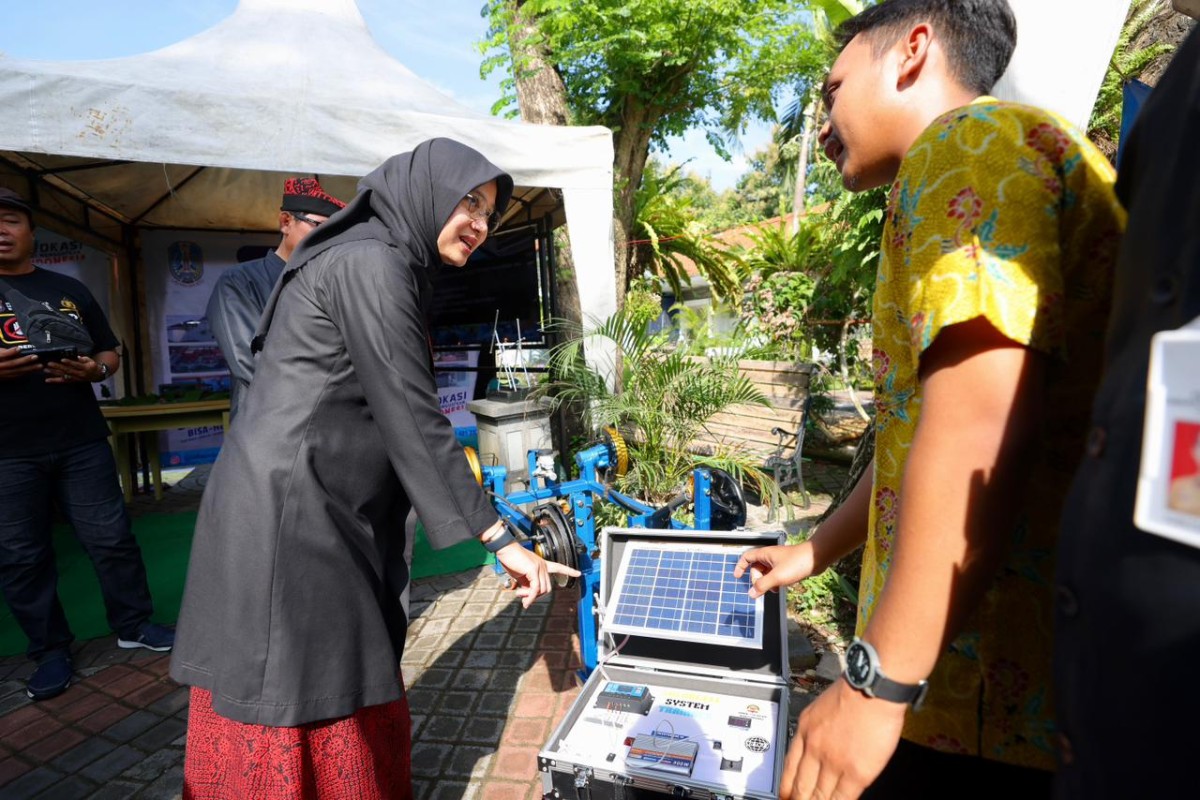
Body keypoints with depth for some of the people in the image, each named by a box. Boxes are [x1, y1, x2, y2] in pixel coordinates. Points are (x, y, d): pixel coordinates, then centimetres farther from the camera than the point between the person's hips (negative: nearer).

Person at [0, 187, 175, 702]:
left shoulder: (70, 290, 12)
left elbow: (110, 354, 15)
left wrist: (91, 371, -9)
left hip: (81, 441, 1)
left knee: (111, 538, 4)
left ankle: (134, 625, 19)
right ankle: (50, 651, 20)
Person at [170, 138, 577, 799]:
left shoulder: (379, 262, 16)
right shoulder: (371, 262, -14)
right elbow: (411, 417, -19)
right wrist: (499, 538, -15)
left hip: (324, 518, 10)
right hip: (287, 518, -10)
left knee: (354, 687, 18)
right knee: (295, 710, 5)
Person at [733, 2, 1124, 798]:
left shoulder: (967, 139, -11)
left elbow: (978, 432, -25)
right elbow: (917, 431, 22)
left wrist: (877, 681, -21)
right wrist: (813, 552, 27)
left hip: (994, 692, -9)